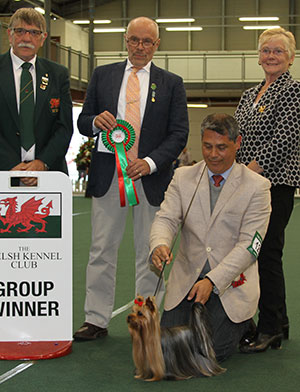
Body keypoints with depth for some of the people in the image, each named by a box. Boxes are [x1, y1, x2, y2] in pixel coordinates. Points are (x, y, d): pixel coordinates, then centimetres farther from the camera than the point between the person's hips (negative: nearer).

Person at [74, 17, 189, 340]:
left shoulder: (171, 83, 7)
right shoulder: (102, 76, 11)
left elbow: (179, 134, 1)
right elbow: (82, 122, 12)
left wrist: (150, 163, -14)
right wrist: (96, 121, -13)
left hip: (151, 176, -1)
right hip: (107, 176, 1)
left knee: (149, 253, 4)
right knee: (102, 249, 3)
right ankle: (96, 320, 10)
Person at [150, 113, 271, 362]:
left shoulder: (257, 187, -7)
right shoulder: (183, 177, 4)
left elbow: (249, 245, -12)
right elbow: (166, 218, -4)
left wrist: (212, 281, -23)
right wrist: (160, 244, -29)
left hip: (232, 281, -3)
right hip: (187, 278, 3)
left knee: (214, 348, -15)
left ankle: (241, 321, 17)